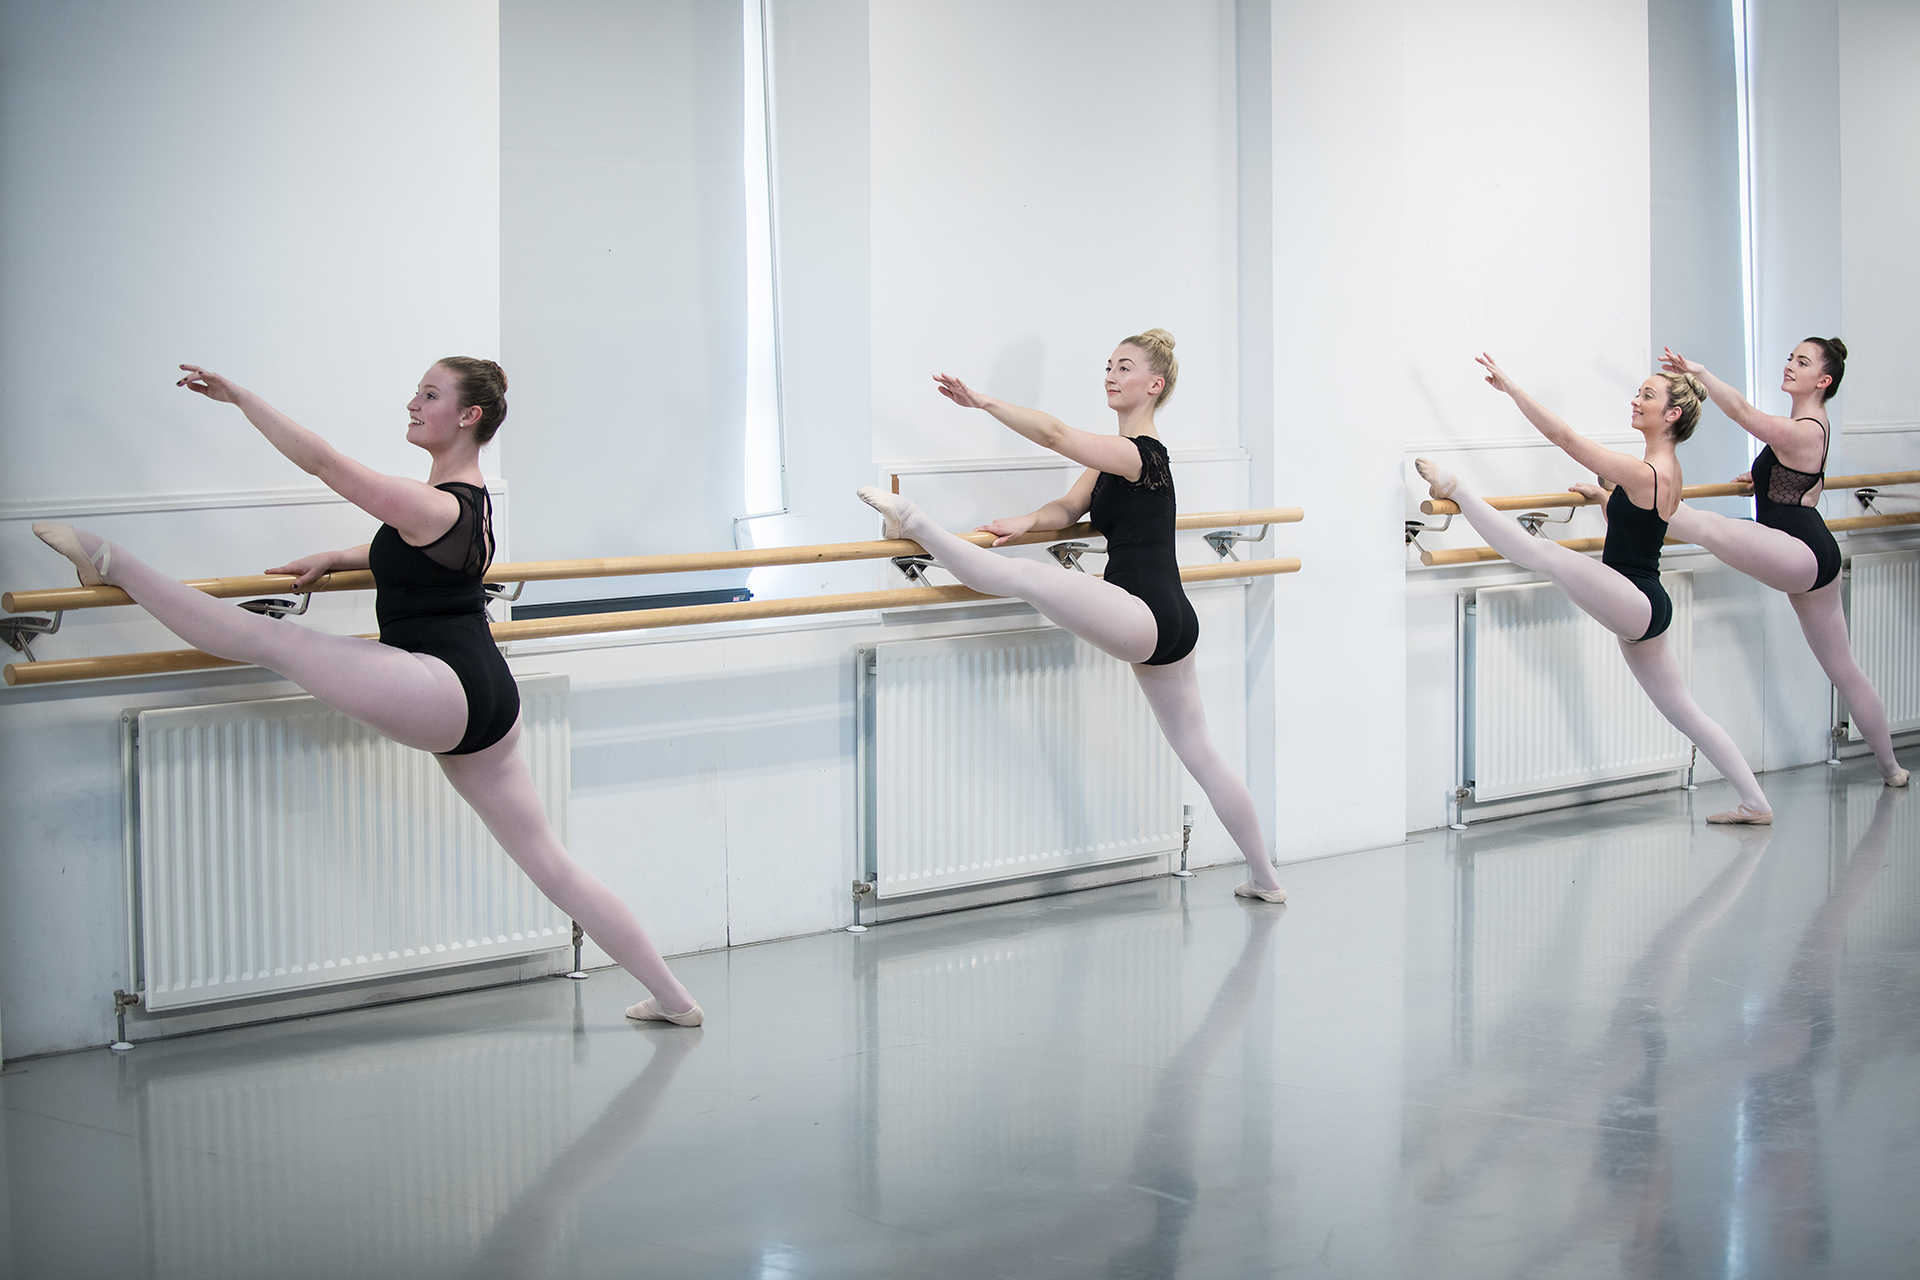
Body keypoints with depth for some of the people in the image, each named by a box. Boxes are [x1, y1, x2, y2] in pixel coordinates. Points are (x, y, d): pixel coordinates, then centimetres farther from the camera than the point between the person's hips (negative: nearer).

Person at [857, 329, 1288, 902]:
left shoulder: (1139, 453, -12)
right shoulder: (1115, 458, 19)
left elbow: (1055, 434, -24)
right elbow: (1070, 507, 11)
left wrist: (982, 400, -23)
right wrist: (1029, 521, -9)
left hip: (1145, 616, -11)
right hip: (1170, 624, 11)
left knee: (1031, 577, -26)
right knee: (1199, 751, 16)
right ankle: (1265, 879, 22)